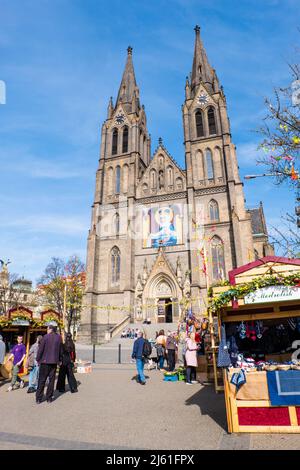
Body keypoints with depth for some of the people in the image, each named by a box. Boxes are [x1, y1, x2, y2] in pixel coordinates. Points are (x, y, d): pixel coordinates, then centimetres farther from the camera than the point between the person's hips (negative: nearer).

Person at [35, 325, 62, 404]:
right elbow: (60, 350, 8)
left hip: (45, 361, -3)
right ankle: (49, 398, 13)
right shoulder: (59, 337, 2)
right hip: (54, 361, 3)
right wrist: (59, 359, 18)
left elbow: (41, 349, -8)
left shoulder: (45, 337, -9)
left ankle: (38, 398, 12)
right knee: (51, 380, 10)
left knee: (42, 380, 8)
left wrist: (38, 359, 3)